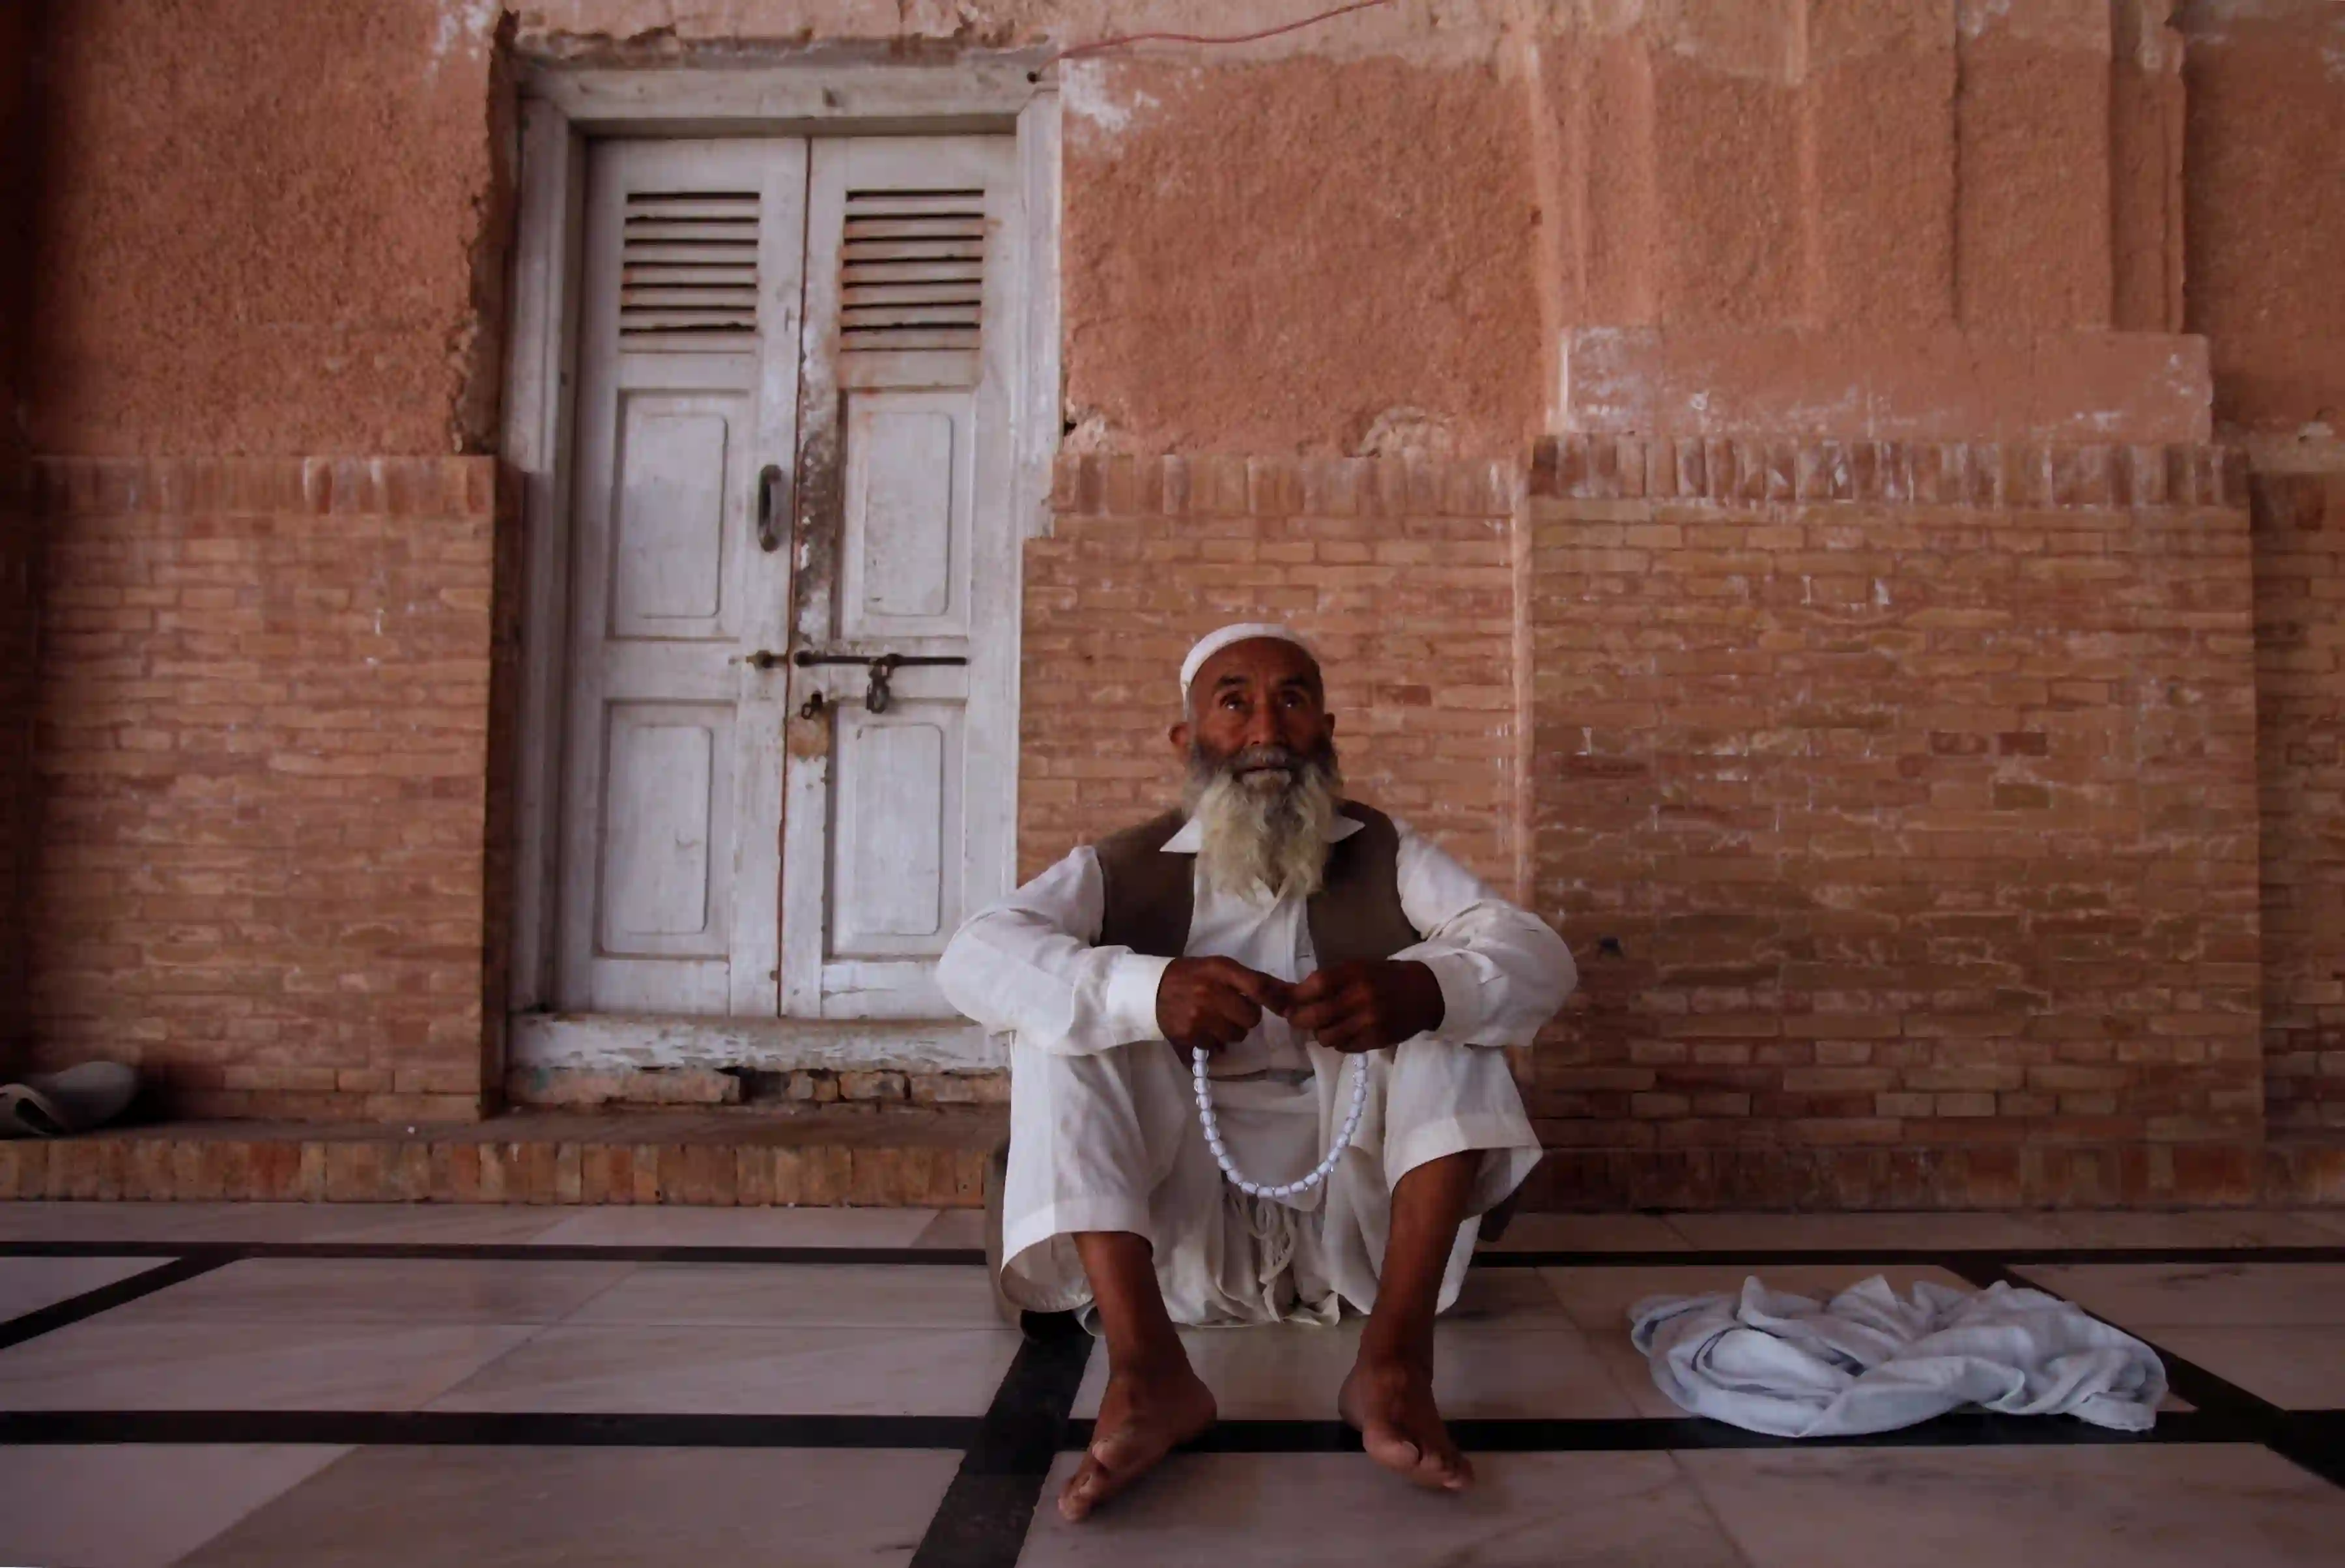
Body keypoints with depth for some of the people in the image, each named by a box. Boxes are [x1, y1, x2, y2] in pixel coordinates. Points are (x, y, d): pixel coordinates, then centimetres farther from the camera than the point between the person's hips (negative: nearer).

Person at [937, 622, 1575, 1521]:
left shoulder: (1386, 855, 7)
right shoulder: (1123, 870, 3)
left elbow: (1540, 960, -8)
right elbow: (974, 959, -15)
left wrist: (1418, 990, -32)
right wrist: (1149, 992, -35)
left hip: (1356, 1211, 1)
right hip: (1180, 1212, 0)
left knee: (1447, 983, -15)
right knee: (1068, 1006, -17)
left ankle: (1394, 1359, -27)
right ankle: (1146, 1366, -31)